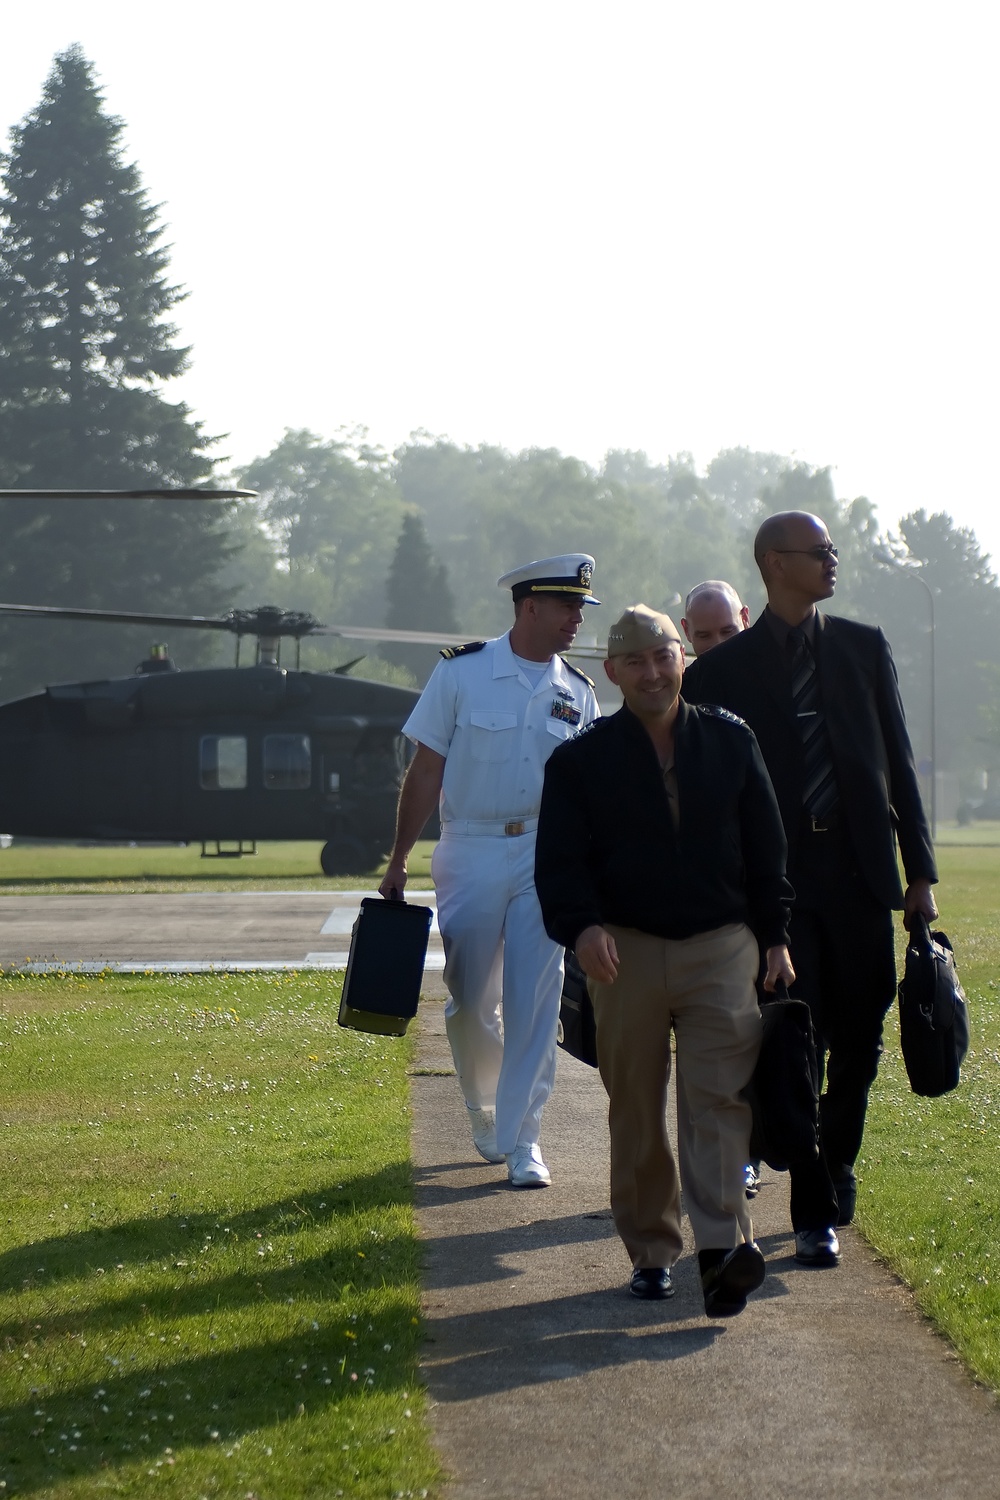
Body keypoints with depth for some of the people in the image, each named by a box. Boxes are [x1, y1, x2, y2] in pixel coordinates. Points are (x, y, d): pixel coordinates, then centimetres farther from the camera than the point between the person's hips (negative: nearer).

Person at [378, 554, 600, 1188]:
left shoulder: (579, 692, 6)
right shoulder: (463, 672, -2)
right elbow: (427, 771, 0)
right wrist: (398, 860, -1)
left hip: (545, 856, 2)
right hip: (470, 855, -2)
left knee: (534, 1001, -4)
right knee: (470, 998, 4)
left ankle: (522, 1138, 2)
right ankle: (484, 1106, 30)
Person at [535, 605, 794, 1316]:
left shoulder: (731, 742, 7)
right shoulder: (582, 761, 3)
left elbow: (766, 847, 12)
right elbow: (560, 858, -2)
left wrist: (776, 936, 8)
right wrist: (582, 925, -20)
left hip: (721, 945, 0)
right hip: (625, 950, 0)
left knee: (718, 1096, -11)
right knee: (635, 1109, 4)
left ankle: (724, 1244, -19)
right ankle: (652, 1251, 13)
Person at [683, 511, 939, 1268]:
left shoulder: (863, 647, 10)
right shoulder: (725, 669, 3)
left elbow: (898, 762, 10)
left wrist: (920, 870, 5)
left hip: (859, 872, 3)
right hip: (778, 881, -2)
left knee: (859, 1039, 8)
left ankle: (837, 1164, 32)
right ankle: (815, 1212, 2)